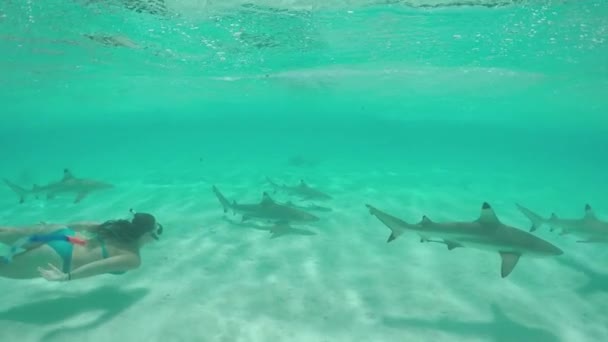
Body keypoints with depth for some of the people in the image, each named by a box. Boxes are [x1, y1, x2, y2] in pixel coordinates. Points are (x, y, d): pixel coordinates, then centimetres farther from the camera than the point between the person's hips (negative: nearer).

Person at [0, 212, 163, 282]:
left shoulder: (123, 227, 7)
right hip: (57, 256, -7)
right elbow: (101, 265, -26)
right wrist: (66, 277, -26)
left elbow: (86, 224, 12)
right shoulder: (133, 259, -13)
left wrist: (56, 228, 22)